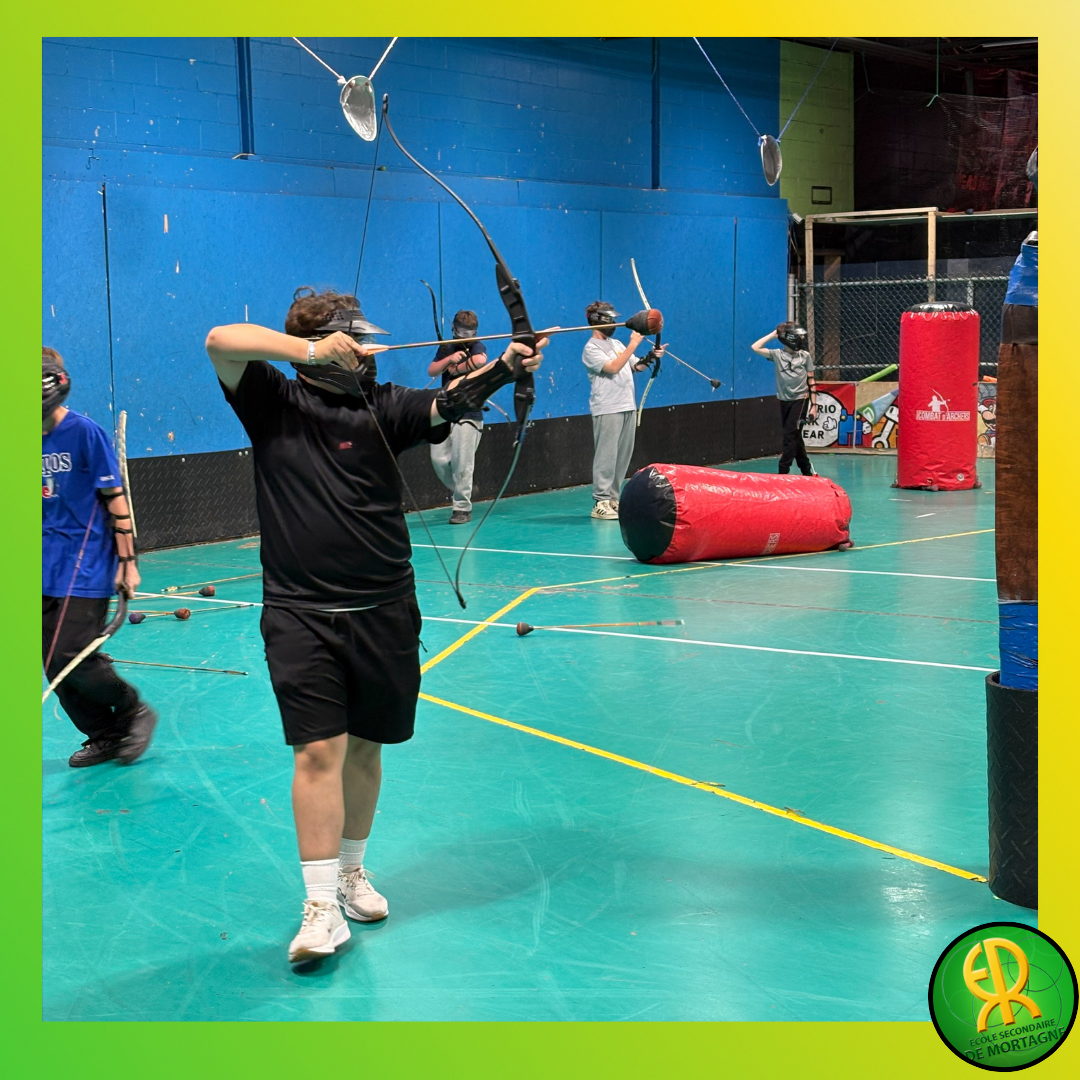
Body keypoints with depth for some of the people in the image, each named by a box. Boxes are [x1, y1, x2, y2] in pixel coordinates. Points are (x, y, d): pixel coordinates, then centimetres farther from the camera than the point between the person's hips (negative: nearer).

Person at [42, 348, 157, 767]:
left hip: (86, 567, -6)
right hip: (47, 571, 7)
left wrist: (127, 561, -10)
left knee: (71, 655, -14)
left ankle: (134, 712, 11)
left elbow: (115, 497, -9)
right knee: (54, 666, 6)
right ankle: (105, 738, 21)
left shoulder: (83, 431, -10)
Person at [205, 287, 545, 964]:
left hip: (383, 611, 3)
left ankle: (350, 871, 32)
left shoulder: (379, 407, 2)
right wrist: (314, 351, -17)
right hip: (300, 614, -2)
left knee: (365, 746, 13)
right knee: (319, 751, -8)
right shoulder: (272, 404, 1)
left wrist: (502, 370, -32)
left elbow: (449, 403, -14)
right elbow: (222, 341, -13)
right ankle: (322, 905, -3)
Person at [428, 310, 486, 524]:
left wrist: (456, 368, -12)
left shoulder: (477, 347, -3)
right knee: (439, 460, -1)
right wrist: (450, 358, -15)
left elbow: (480, 361, -27)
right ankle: (462, 493, 22)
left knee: (462, 464, -8)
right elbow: (431, 371, 2)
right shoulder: (446, 348, 14)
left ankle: (463, 508, 2)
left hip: (469, 415, -5)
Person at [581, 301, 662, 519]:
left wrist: (651, 356, -1)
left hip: (627, 407, 8)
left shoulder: (616, 344, 19)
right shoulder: (591, 349, -6)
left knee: (623, 456, 7)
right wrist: (633, 344, -17)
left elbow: (636, 366, 18)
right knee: (606, 456, -10)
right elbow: (613, 367, -18)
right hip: (607, 410, -8)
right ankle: (601, 503, -9)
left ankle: (613, 499, 13)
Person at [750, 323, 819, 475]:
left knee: (790, 435, -10)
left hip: (800, 399, -3)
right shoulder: (777, 354, 1)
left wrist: (814, 405, -1)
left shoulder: (805, 356, 0)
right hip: (784, 400, 3)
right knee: (795, 437, 10)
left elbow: (811, 381, 2)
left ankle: (783, 471, -9)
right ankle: (806, 470, 21)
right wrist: (773, 334, -1)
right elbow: (755, 347, -9)